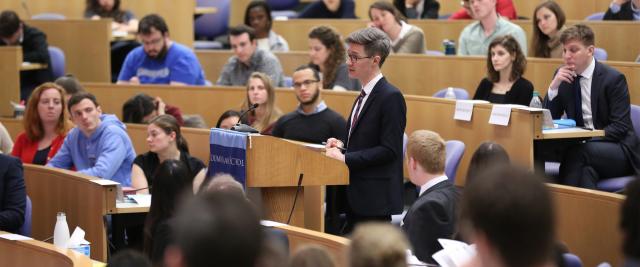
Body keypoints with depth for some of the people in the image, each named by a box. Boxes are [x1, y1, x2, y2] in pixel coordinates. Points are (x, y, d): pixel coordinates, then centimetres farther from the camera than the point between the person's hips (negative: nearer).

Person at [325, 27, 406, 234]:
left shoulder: (390, 97, -15)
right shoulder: (366, 94, 16)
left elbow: (388, 150, -20)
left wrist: (345, 158, -20)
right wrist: (343, 144, 6)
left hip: (375, 197, -10)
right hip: (357, 194, 10)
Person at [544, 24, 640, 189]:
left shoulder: (613, 79, -8)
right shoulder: (563, 76, 7)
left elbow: (620, 127, -12)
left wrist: (588, 138, -25)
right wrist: (554, 85, -8)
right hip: (581, 146, 3)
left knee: (576, 153, -33)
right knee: (585, 169, -33)